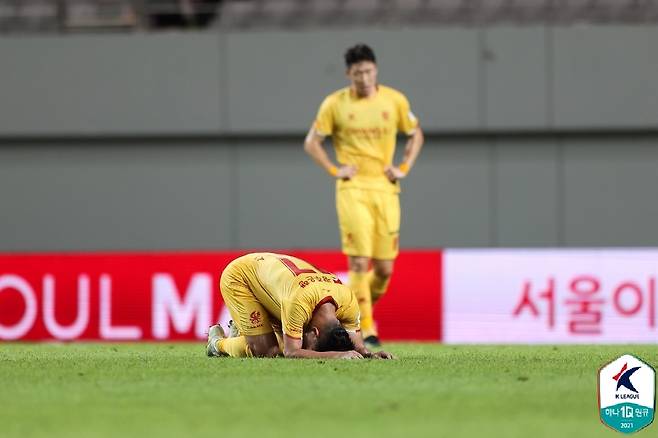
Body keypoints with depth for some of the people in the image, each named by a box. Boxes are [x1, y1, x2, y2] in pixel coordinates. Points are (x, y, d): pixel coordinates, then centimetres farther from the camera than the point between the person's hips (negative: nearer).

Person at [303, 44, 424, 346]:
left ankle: (364, 307, 30)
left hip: (385, 188, 2)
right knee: (359, 262, -13)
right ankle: (366, 330, -10)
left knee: (385, 268, 1)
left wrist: (404, 168, 5)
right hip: (352, 188, -2)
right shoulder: (335, 103, -1)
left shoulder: (395, 100, 4)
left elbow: (416, 135, 18)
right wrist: (334, 170, -4)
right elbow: (312, 142, 6)